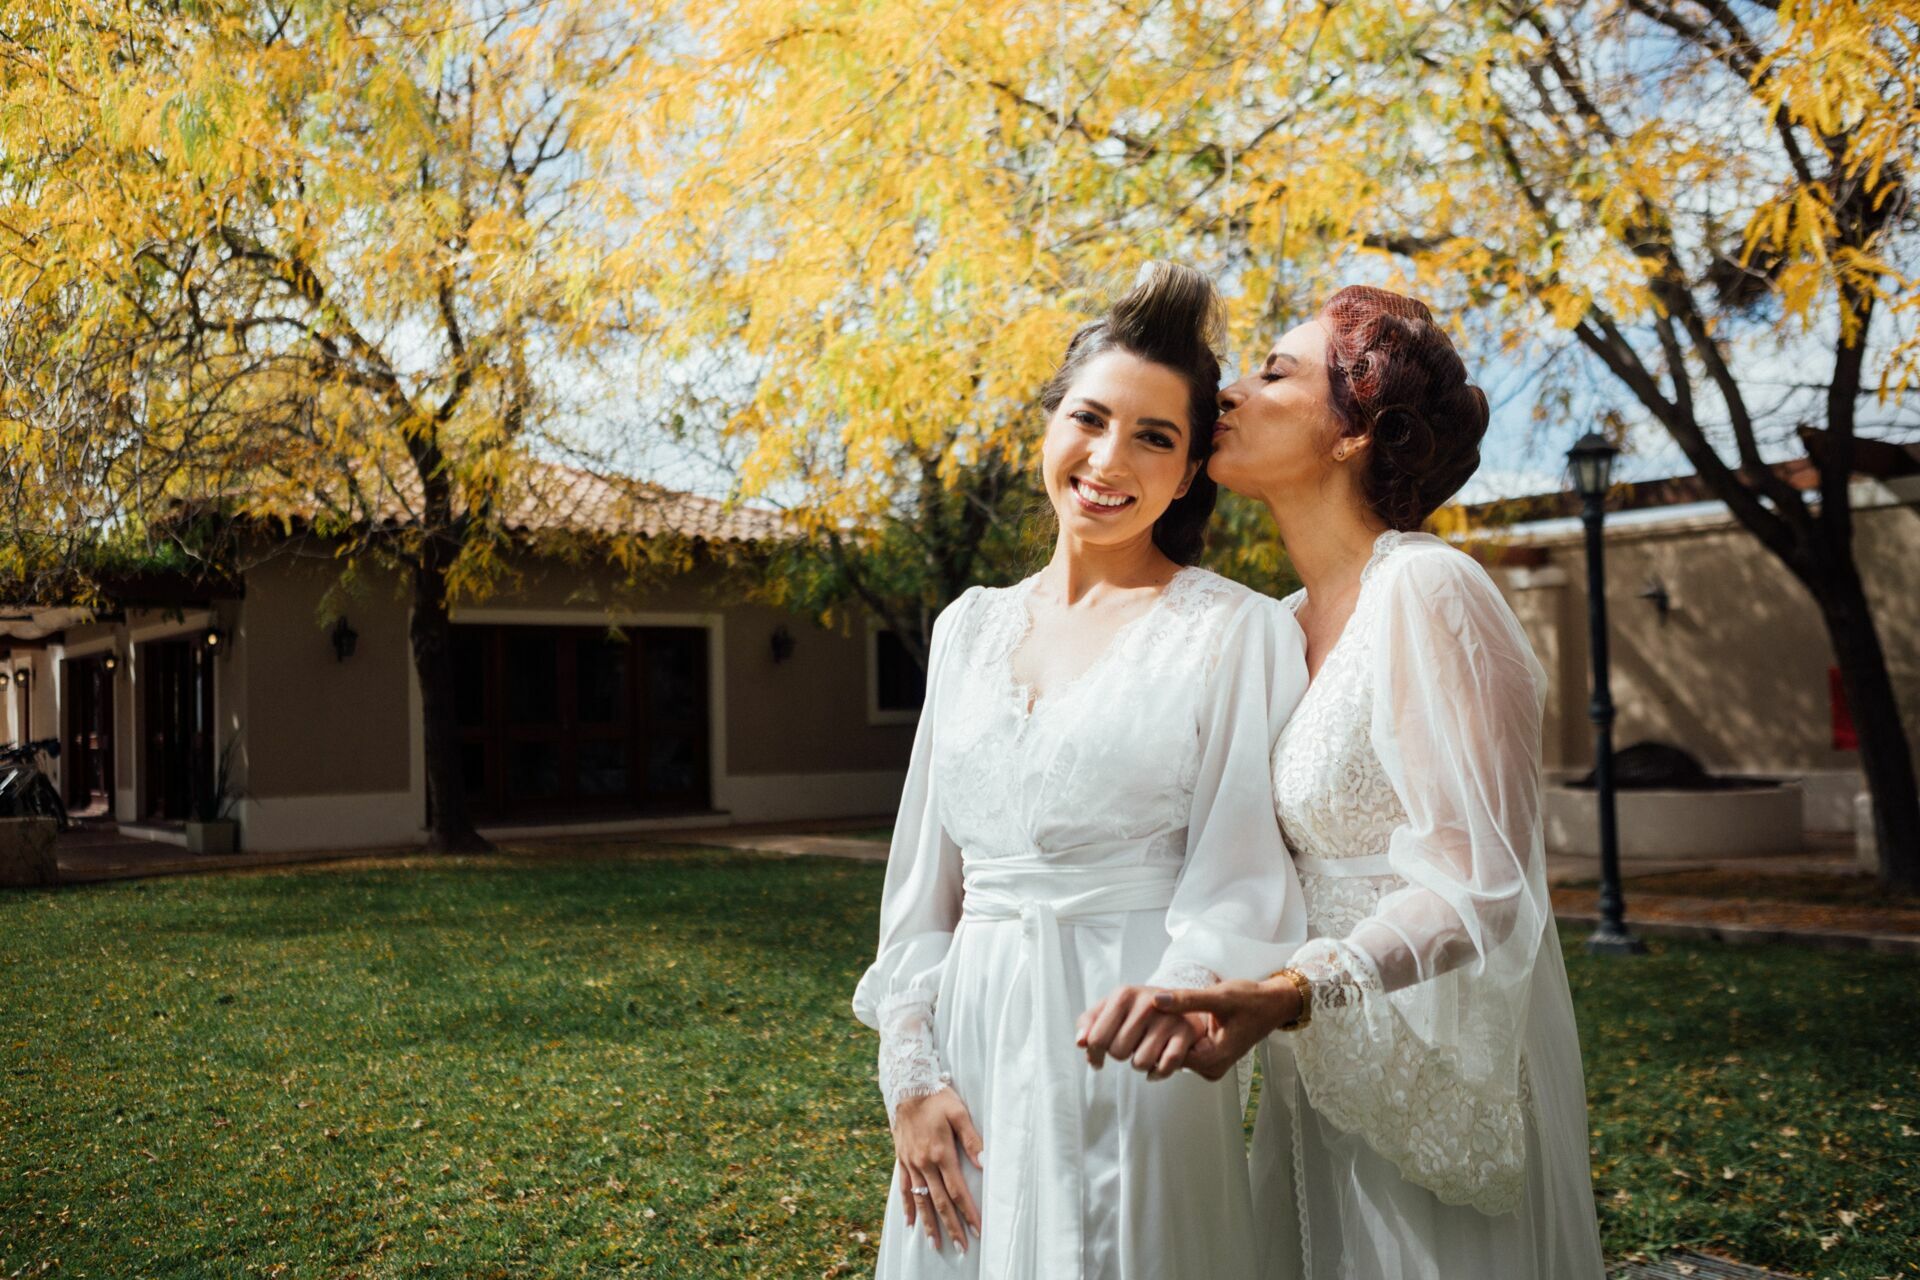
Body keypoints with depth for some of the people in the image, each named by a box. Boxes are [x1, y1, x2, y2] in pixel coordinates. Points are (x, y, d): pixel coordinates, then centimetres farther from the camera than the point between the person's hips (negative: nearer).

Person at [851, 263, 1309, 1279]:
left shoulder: (1237, 634, -5)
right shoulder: (970, 627, 9)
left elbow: (1238, 882, -10)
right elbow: (922, 871, 9)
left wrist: (1187, 990, -30)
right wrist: (910, 1071, 1)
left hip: (1121, 1048, -4)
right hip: (970, 1041, 5)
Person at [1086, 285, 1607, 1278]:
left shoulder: (1426, 592, -18)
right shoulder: (1289, 623, 6)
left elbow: (1477, 887, -26)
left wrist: (1287, 994, -39)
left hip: (1435, 1078, -7)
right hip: (1322, 1076, 7)